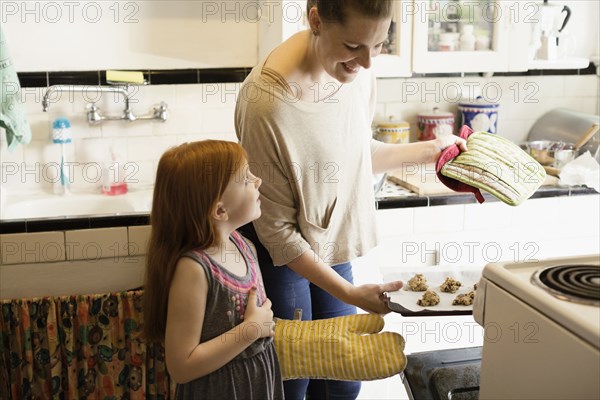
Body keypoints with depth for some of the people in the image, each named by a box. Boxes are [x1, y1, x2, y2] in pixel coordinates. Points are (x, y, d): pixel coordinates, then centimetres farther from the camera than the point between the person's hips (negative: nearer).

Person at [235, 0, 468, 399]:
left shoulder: (356, 69, -11)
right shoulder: (267, 101, -31)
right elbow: (277, 231, -22)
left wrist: (429, 150, 6)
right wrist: (348, 294, -21)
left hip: (331, 244, 6)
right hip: (281, 256, -6)